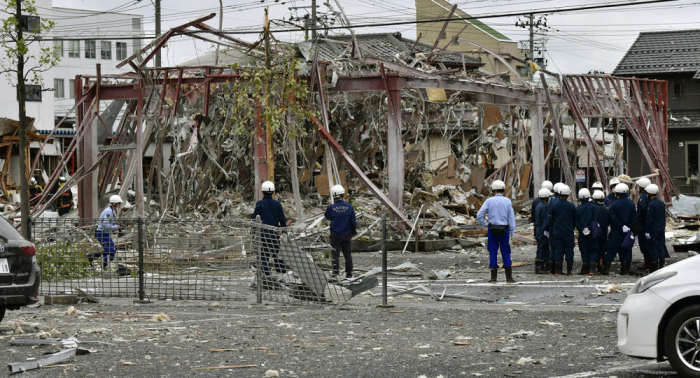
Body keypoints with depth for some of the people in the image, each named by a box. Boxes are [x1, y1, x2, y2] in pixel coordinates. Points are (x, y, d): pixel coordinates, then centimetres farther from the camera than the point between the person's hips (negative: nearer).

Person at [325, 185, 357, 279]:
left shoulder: (331, 208, -16)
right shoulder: (349, 206, -7)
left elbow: (328, 217, 5)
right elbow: (353, 221, 2)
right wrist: (354, 231, 17)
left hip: (335, 235, -2)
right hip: (346, 235, 3)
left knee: (335, 254, 3)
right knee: (347, 254, 12)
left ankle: (335, 272, -3)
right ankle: (349, 273, 16)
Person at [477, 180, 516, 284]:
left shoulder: (489, 201, -3)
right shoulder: (507, 201, -2)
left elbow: (479, 215, -8)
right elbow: (511, 218, -1)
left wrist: (485, 224, 6)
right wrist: (512, 232, 3)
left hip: (492, 230, 0)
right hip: (504, 230, 0)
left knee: (493, 253, 6)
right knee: (506, 254, 6)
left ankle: (493, 278, 6)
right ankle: (509, 277, 4)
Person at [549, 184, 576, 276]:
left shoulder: (554, 206, -4)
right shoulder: (572, 206, -3)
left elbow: (551, 220, 3)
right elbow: (575, 220, 5)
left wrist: (552, 229, 19)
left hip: (557, 232, 0)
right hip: (569, 232, 0)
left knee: (558, 251, 4)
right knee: (569, 251, 5)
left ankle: (558, 270, 1)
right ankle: (569, 271, 5)